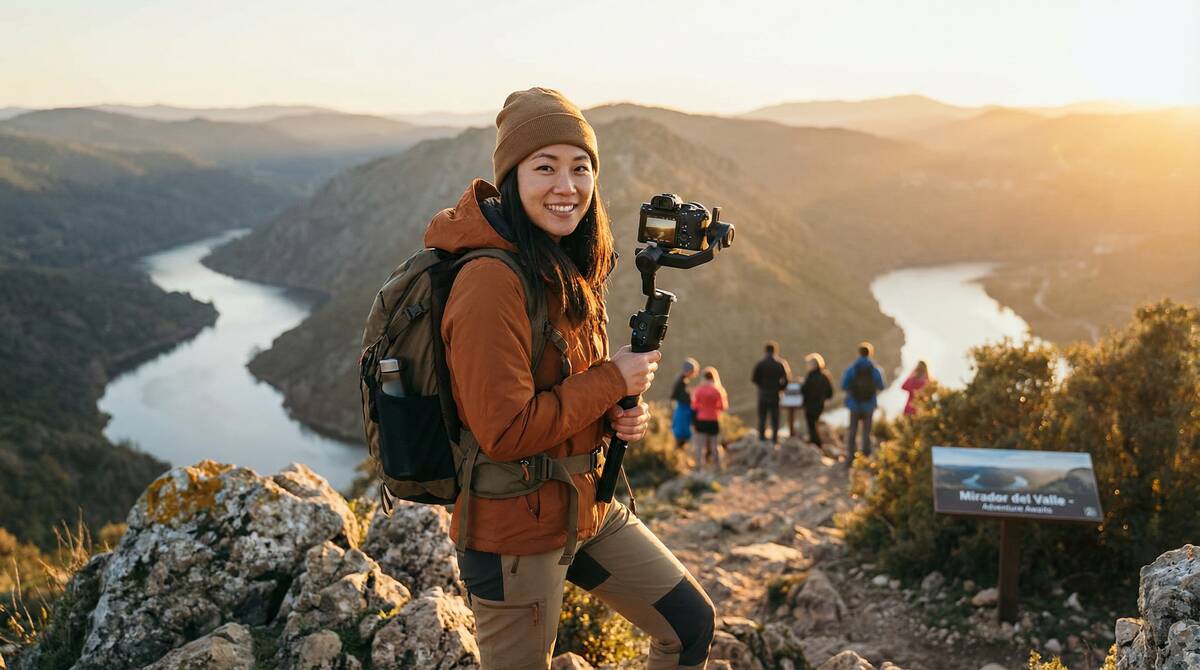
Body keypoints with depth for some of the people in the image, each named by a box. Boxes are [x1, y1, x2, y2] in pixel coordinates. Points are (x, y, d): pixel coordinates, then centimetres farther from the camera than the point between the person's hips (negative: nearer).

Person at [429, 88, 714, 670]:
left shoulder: (568, 268, 5)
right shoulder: (491, 281, -24)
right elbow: (505, 432, -26)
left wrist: (621, 414, -3)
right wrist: (613, 380, -18)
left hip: (589, 507, 9)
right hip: (514, 528, -8)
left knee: (691, 623, 16)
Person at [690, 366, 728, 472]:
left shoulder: (698, 390, -5)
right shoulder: (717, 390, -9)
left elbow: (694, 406, 0)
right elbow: (722, 407, -5)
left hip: (701, 421, 1)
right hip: (713, 421, -1)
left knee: (700, 445, 5)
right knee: (715, 446, 8)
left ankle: (700, 467, 4)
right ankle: (717, 467, 11)